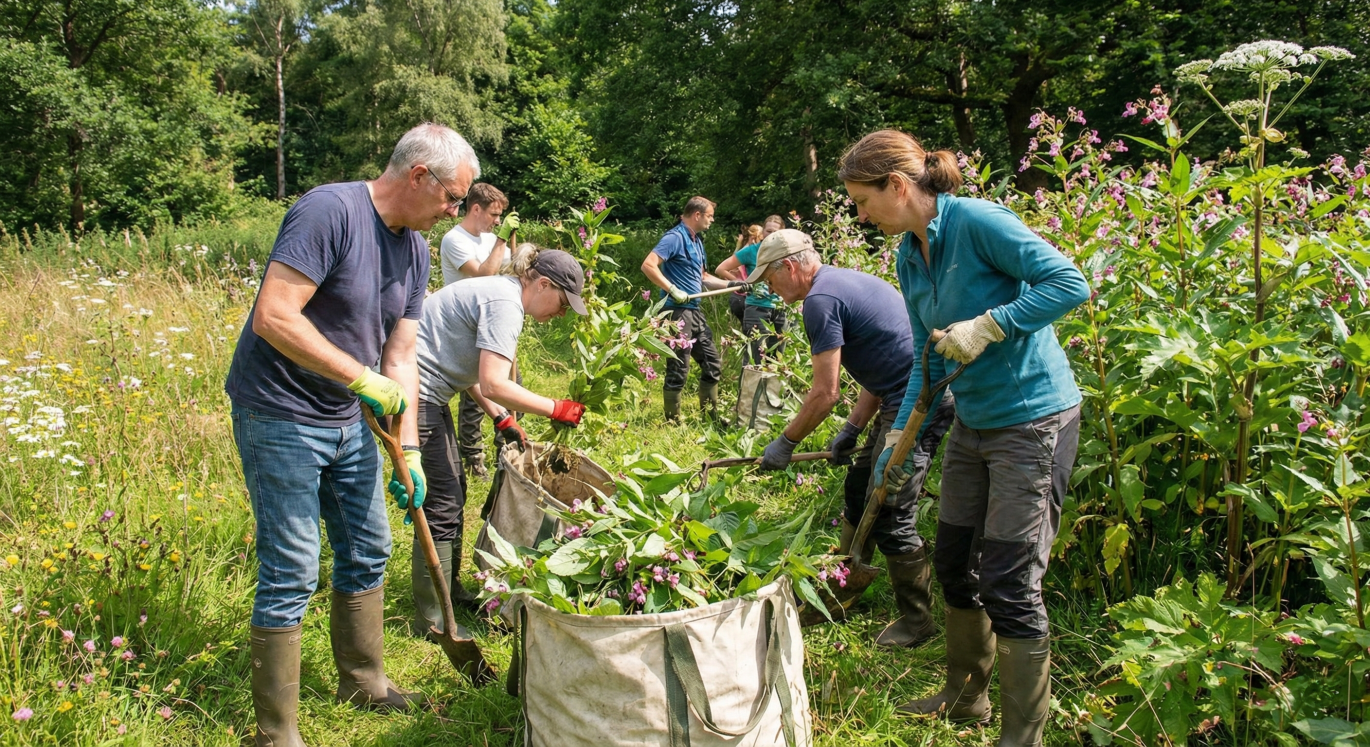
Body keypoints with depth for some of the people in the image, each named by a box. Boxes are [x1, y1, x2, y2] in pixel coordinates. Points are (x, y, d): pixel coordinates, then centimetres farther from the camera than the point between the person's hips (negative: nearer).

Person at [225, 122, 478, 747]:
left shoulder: (414, 248, 6)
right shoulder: (329, 211, -21)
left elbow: (401, 356, 7)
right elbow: (272, 317, -29)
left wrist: (409, 448, 1)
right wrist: (362, 378, -27)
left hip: (348, 423, 9)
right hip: (280, 419, -9)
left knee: (368, 553, 17)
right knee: (291, 574, -4)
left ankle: (365, 683, 37)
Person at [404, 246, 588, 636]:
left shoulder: (498, 292, 14)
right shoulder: (505, 303, -18)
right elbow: (493, 385, -25)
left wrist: (503, 421, 12)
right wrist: (555, 409, -14)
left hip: (427, 394, 11)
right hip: (414, 395, -11)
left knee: (453, 490, 18)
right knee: (441, 503, -6)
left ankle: (448, 589, 32)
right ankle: (432, 618, 3)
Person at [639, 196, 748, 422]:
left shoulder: (697, 241, 17)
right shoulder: (675, 238, -11)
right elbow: (648, 265, -22)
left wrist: (730, 284, 19)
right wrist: (673, 290, -24)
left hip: (695, 311, 10)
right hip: (678, 312, -10)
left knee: (713, 364, 13)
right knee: (678, 369, -5)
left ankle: (711, 417, 24)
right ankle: (672, 422, 4)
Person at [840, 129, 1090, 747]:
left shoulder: (977, 221, -18)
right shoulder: (909, 257, 6)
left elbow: (1071, 284, -23)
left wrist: (988, 326, -27)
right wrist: (898, 436, 7)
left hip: (1034, 418, -9)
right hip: (973, 420, 9)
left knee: (1008, 585, -5)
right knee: (954, 563, 17)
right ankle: (965, 697, 37)